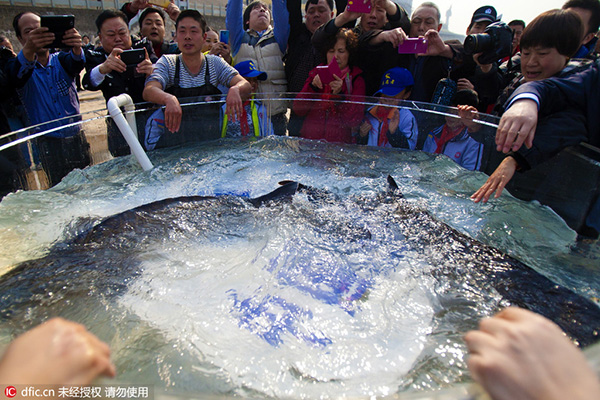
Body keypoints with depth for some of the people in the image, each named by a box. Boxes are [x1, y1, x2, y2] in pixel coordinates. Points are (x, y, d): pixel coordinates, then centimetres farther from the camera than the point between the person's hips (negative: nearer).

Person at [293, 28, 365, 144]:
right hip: (309, 140, 2)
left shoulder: (356, 79, 6)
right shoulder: (316, 74, 14)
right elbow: (298, 110, 5)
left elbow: (355, 120, -6)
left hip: (339, 144, -2)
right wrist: (312, 87, -8)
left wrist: (340, 94, -16)